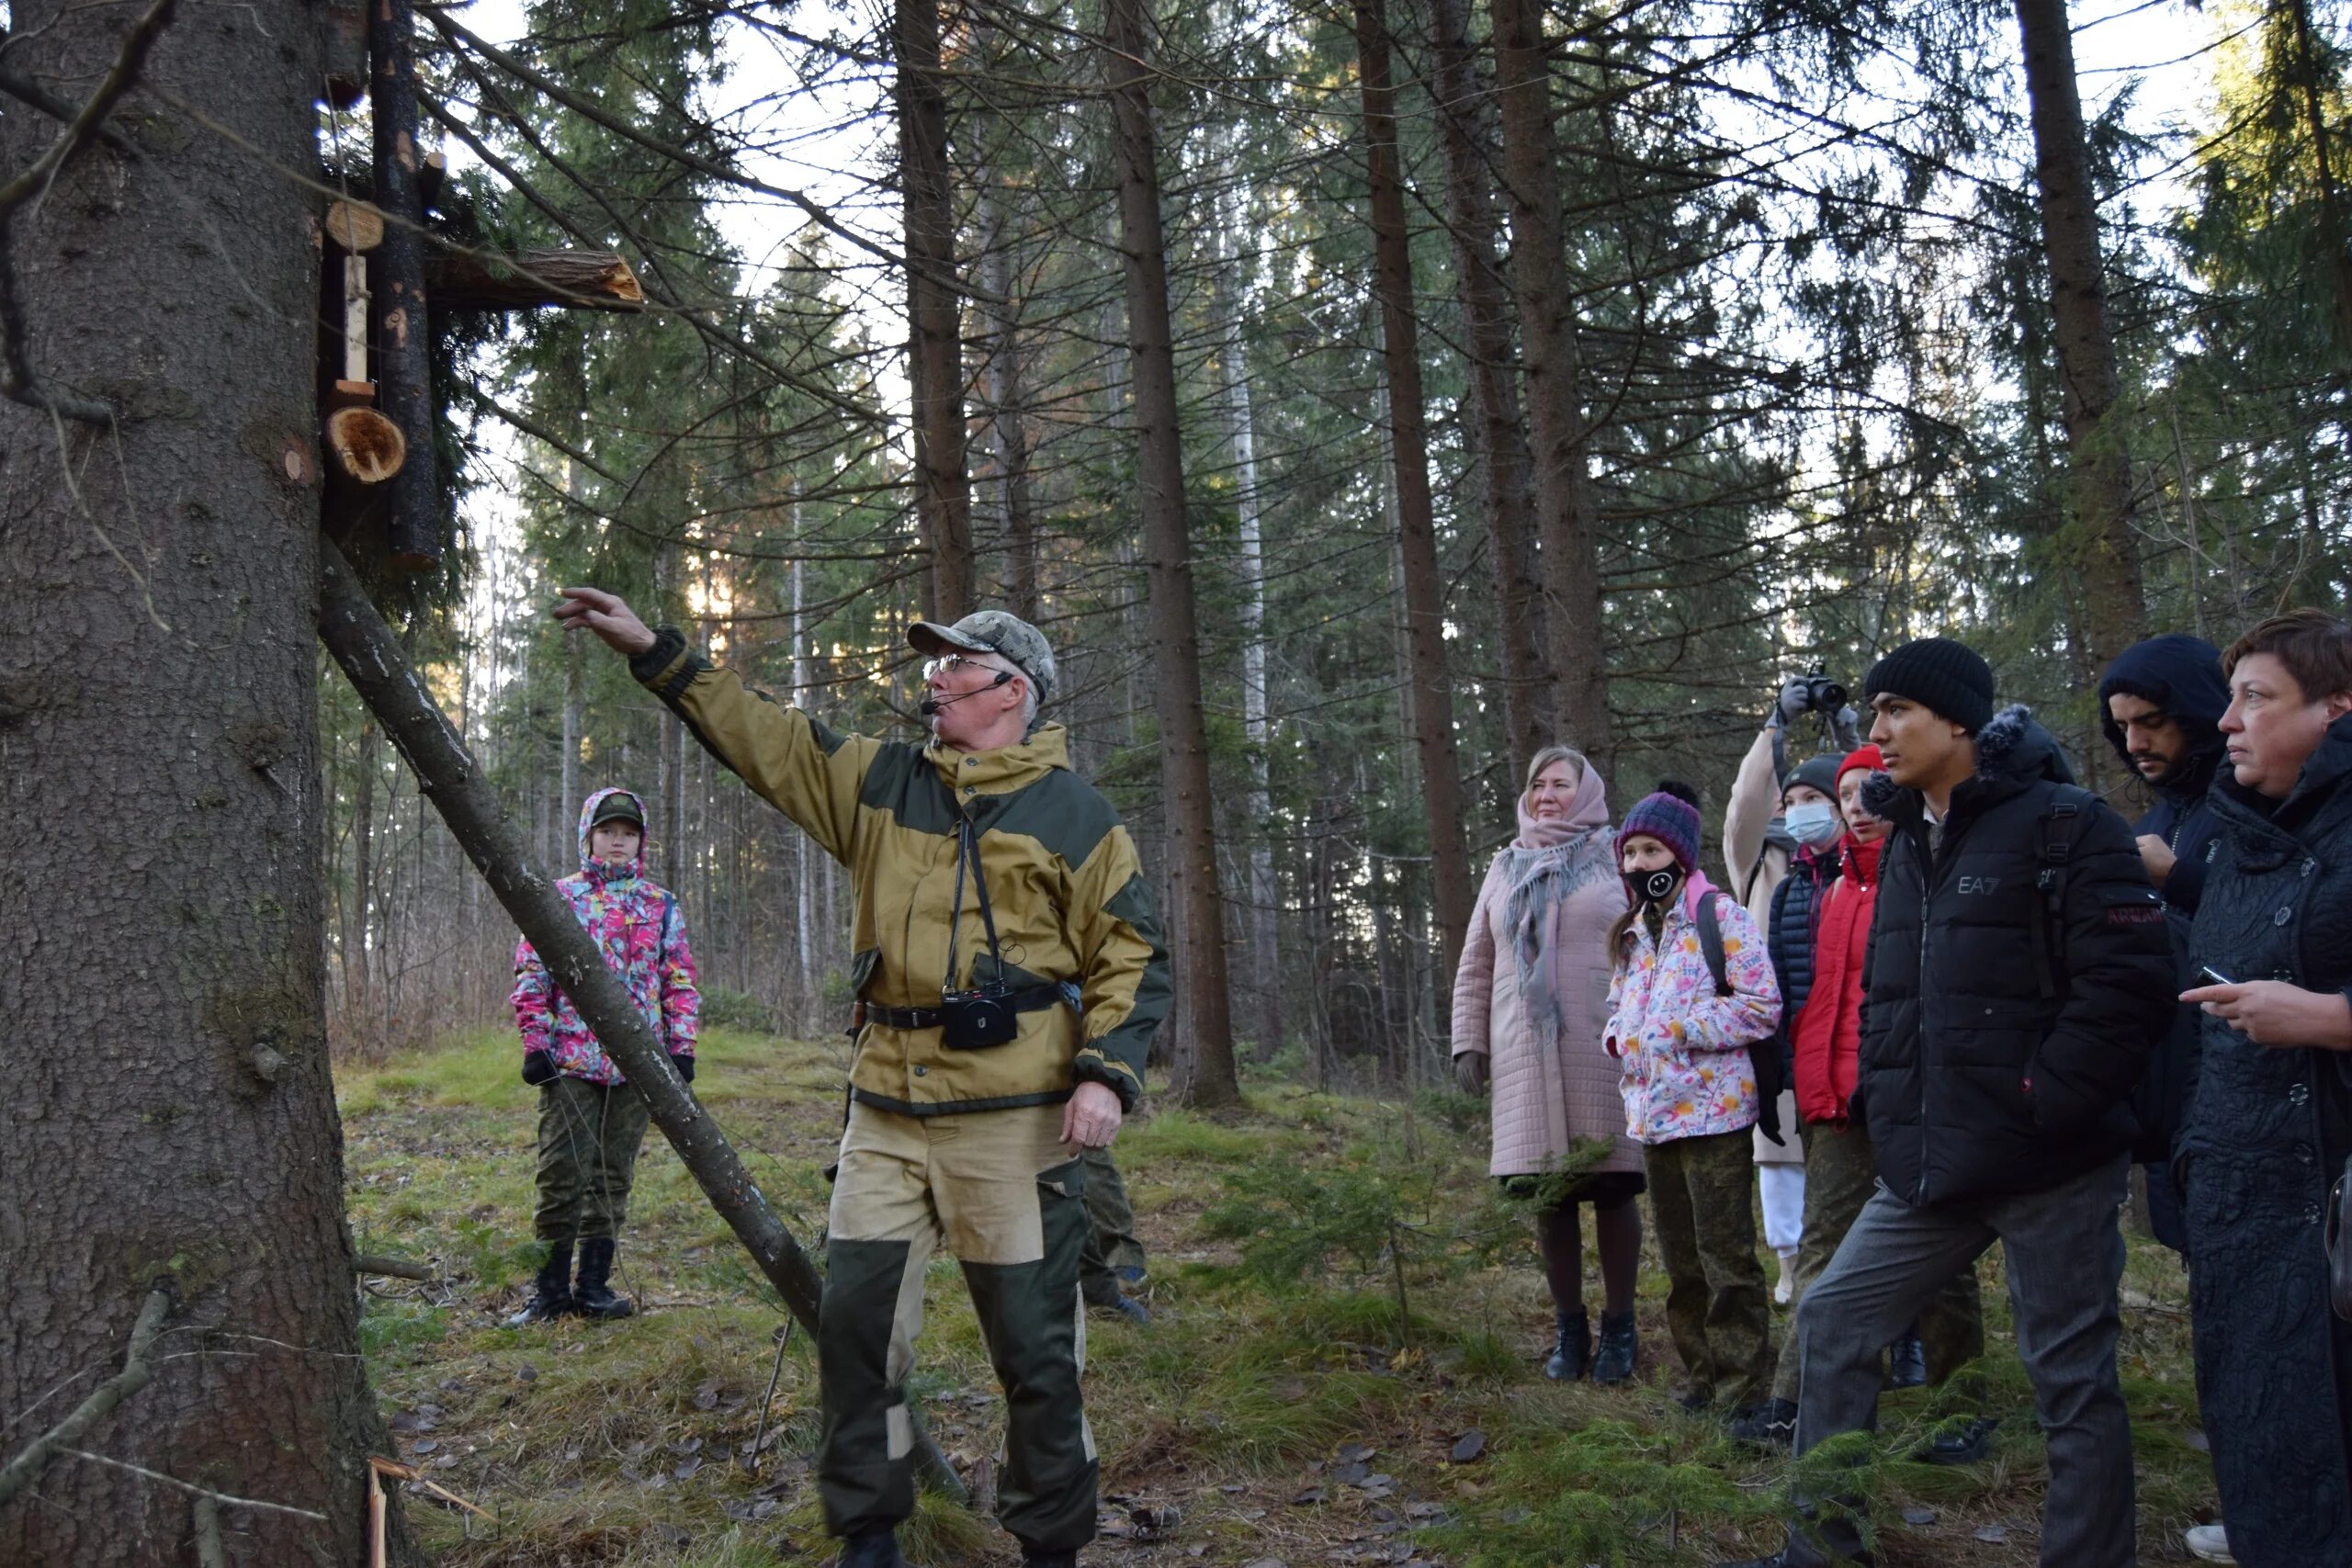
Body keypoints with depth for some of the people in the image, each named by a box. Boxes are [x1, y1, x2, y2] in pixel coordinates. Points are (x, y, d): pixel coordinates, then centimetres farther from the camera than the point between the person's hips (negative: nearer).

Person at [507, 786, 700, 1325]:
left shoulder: (662, 905, 12)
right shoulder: (560, 898, 5)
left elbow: (680, 981, 13)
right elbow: (531, 973, 3)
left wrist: (681, 1046, 4)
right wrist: (535, 1043, -6)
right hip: (571, 1062, -2)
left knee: (614, 1177, 7)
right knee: (563, 1174, -4)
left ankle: (594, 1285, 15)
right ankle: (551, 1288, 6)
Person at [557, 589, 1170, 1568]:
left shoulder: (1073, 814, 0)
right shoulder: (880, 781, 12)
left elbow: (1131, 954, -2)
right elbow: (764, 736, 11)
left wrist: (1107, 1073, -14)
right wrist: (653, 653, 6)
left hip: (1015, 1119, -4)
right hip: (885, 1109, 5)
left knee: (1034, 1346, 4)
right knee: (856, 1321, 7)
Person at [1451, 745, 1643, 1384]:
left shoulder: (1617, 858, 6)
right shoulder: (1506, 867, 16)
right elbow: (1476, 965, 18)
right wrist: (1469, 1043, 11)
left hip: (1605, 1052, -3)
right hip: (1528, 1056, 3)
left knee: (1613, 1189, 0)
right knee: (1549, 1195, 4)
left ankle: (1618, 1327, 14)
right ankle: (1569, 1327, 17)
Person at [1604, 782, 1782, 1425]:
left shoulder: (1721, 916, -7)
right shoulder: (1632, 932, 15)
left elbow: (1762, 1006, -14)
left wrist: (1678, 1027, -17)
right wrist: (1618, 1036, 4)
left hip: (1712, 1111, -8)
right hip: (1652, 1113, 8)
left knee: (1726, 1257, -3)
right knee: (1680, 1259, 14)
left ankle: (1743, 1388, 5)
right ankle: (1704, 1376, 25)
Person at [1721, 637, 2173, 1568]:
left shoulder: (2062, 824, -11)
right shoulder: (1904, 845, 13)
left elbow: (2126, 978, -18)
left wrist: (2041, 1101, -18)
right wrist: (1878, 1092, 11)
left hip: (2048, 1167, -8)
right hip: (1928, 1167, 8)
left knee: (2071, 1378, 3)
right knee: (1832, 1321, 10)